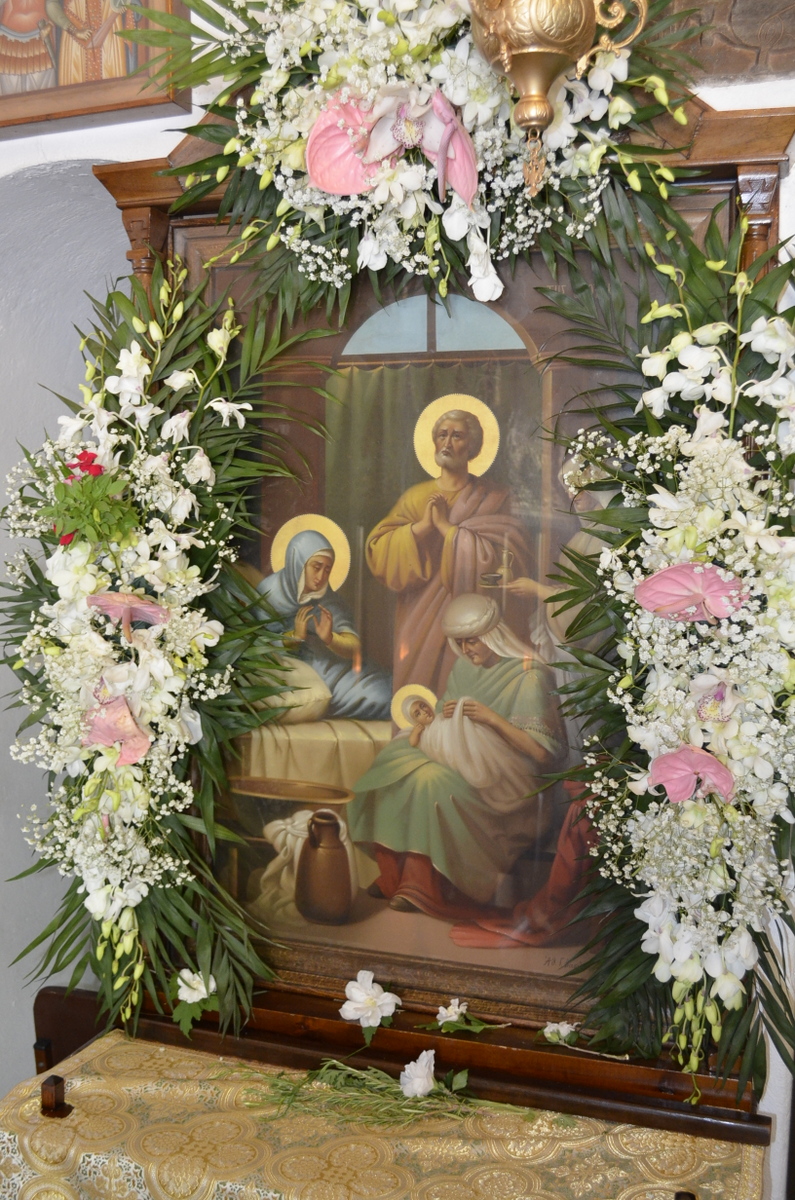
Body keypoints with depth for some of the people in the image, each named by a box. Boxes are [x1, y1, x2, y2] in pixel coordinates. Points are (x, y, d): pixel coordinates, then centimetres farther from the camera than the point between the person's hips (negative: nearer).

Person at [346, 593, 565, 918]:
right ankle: (394, 874, -11)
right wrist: (443, 716, -6)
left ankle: (421, 887, -20)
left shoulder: (529, 677, -12)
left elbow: (543, 752, -16)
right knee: (395, 762, -16)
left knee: (435, 781, -32)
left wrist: (493, 719, -22)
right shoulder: (464, 668, 10)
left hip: (507, 779, -7)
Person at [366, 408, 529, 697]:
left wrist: (446, 527, -13)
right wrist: (421, 527, -14)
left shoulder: (492, 499, 1)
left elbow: (499, 557, -14)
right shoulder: (415, 496, 7)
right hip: (420, 618, 2)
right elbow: (376, 551, -1)